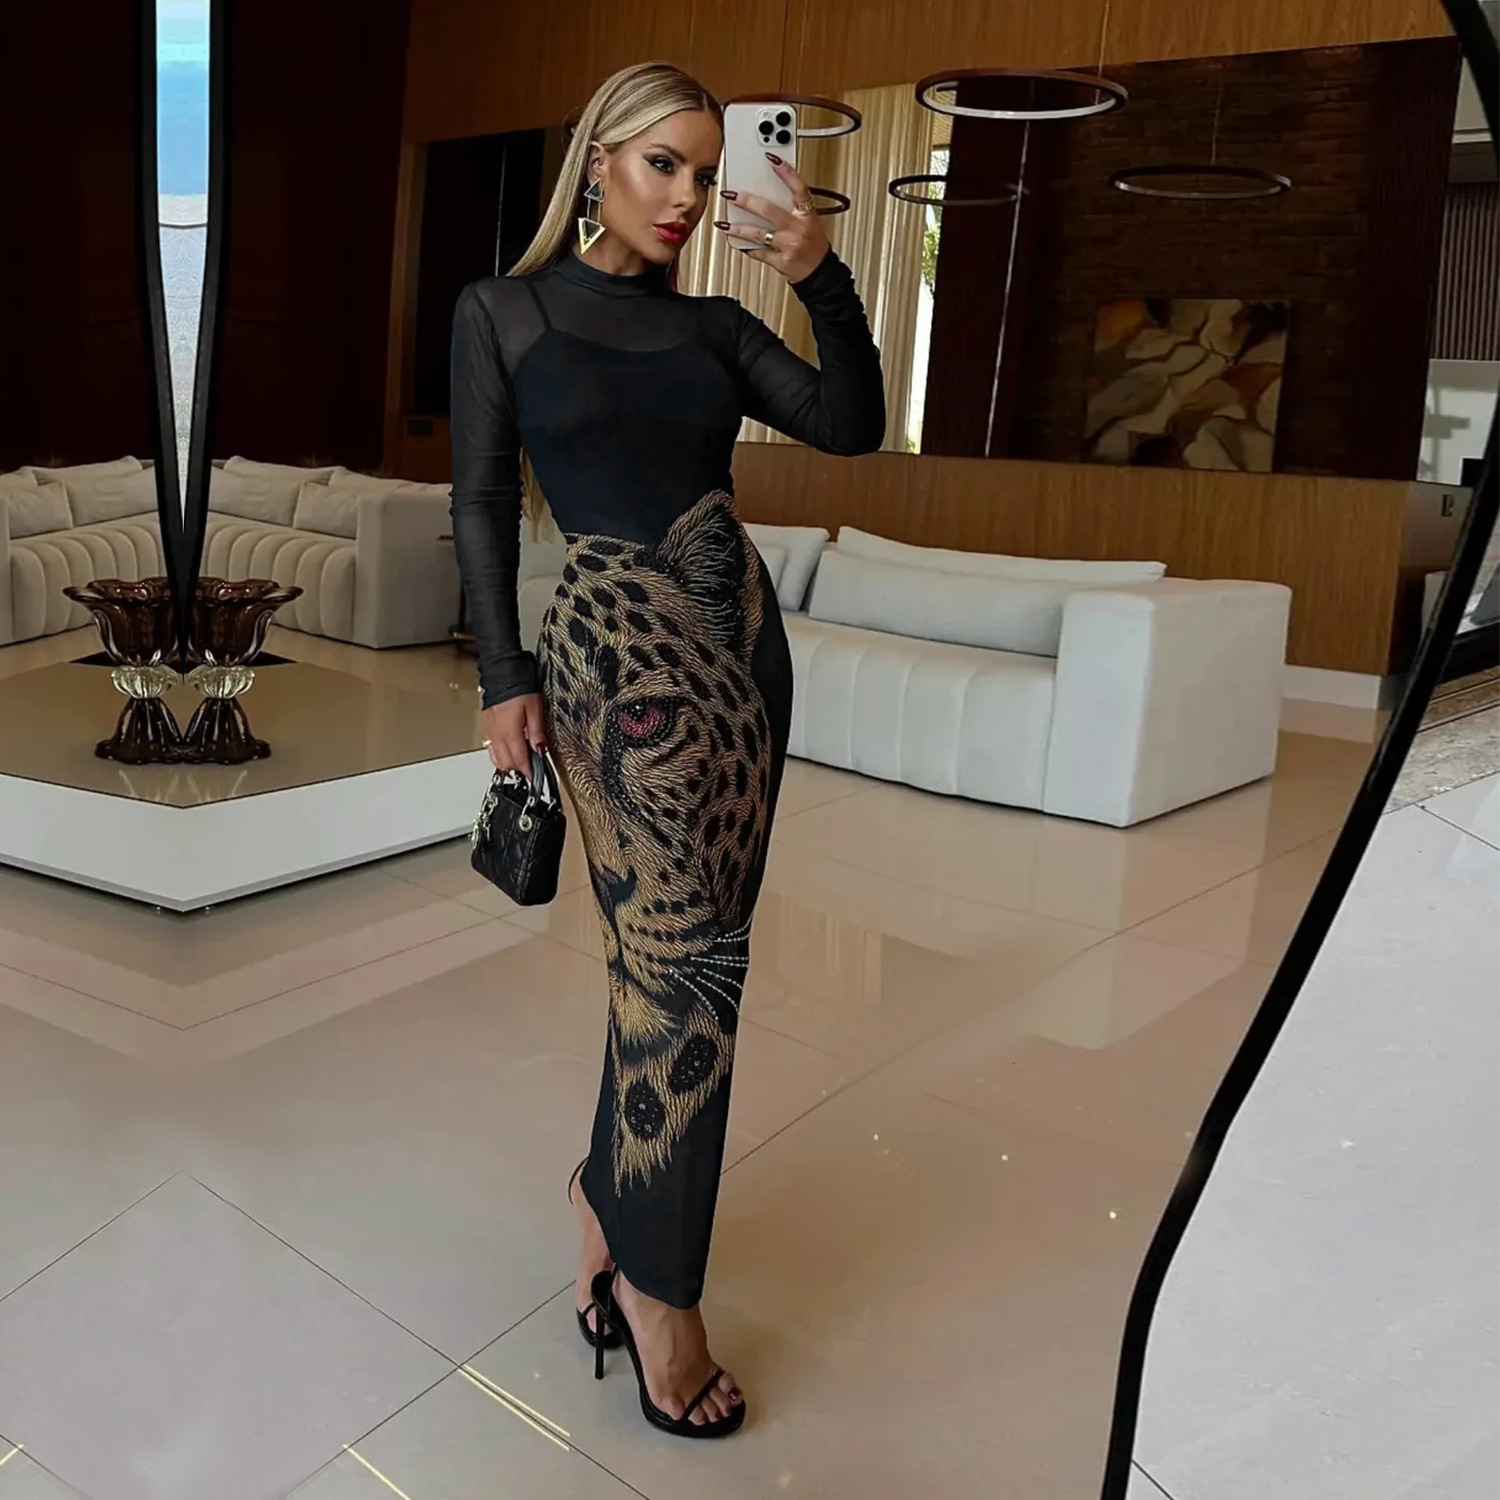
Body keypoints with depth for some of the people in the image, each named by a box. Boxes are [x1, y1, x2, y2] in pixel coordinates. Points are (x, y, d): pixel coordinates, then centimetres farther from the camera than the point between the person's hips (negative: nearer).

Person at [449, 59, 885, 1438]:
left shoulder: (712, 324, 15)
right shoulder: (503, 311, 6)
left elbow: (850, 425, 3)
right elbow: (481, 506, 3)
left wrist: (823, 277, -10)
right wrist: (506, 677, -3)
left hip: (743, 639, 5)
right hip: (618, 644, -5)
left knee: (676, 951, 7)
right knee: (688, 958, -11)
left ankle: (611, 1191, 26)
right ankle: (658, 1286, 3)